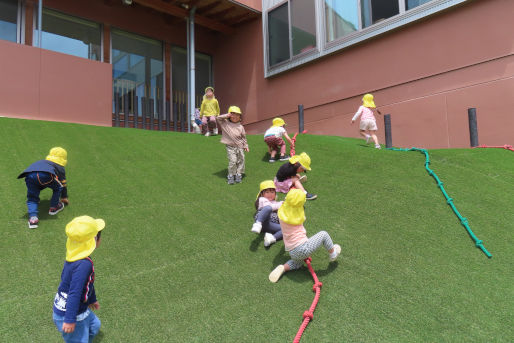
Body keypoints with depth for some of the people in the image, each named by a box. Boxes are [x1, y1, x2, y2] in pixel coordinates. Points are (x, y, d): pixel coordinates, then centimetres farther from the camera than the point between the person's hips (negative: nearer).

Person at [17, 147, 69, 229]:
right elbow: (63, 183, 40)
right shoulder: (60, 167, 33)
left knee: (32, 198, 15)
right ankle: (54, 207, 28)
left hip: (29, 175, 4)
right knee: (58, 188, 24)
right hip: (46, 174, -4)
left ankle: (33, 217, -3)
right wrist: (64, 197, 54)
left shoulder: (42, 161, 46)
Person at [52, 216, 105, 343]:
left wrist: (91, 299, 26)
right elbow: (74, 293, -32)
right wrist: (70, 320, -27)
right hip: (71, 316, -10)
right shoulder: (84, 264, -33)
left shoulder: (75, 256, -2)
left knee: (94, 325, 30)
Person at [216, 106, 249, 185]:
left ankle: (238, 175, 18)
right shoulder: (225, 123, 2)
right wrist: (226, 116, -9)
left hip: (240, 147, 3)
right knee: (232, 161, -10)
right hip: (230, 147, -3)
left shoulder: (240, 126, 6)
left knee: (240, 161, 6)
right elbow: (218, 118, 0)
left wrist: (246, 146, 9)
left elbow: (244, 137, 12)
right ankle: (231, 176, 4)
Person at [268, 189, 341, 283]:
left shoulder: (281, 212, -3)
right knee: (323, 234, 10)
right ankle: (332, 254, 28)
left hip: (292, 253, 5)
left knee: (298, 263, 36)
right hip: (303, 248, -5)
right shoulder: (300, 215, -5)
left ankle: (283, 268, 11)